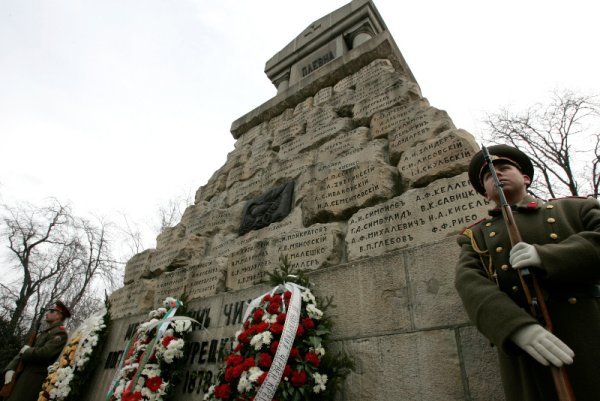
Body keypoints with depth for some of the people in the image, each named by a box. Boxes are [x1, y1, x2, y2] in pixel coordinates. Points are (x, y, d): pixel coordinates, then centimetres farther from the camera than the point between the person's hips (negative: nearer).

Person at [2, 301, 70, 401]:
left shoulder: (60, 332, -10)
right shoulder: (43, 332, 20)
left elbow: (44, 353, -22)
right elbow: (23, 351, 18)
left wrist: (27, 351, -4)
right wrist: (10, 369, 2)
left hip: (34, 377, -8)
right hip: (20, 374, 8)